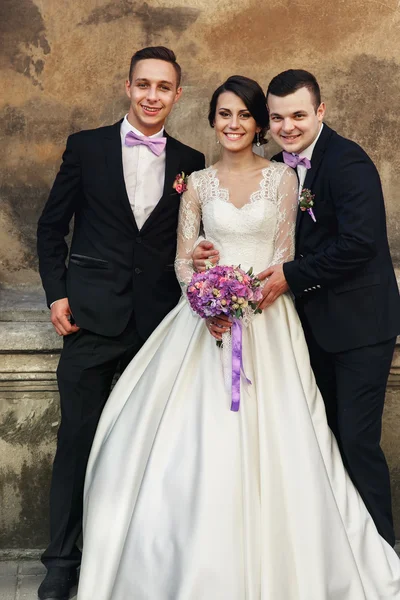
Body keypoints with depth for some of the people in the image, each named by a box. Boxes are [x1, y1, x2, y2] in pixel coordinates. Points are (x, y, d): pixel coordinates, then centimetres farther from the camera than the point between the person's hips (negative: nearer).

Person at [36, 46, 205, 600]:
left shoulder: (190, 163, 8)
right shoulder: (86, 147, 3)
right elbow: (52, 227, 6)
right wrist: (57, 293, -2)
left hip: (162, 320, 2)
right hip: (92, 317, -1)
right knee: (78, 438, 2)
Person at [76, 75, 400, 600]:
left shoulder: (282, 178, 5)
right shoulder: (198, 183, 9)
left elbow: (283, 256, 1)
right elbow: (183, 260, 6)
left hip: (267, 317, -1)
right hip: (207, 315, 2)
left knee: (264, 442, -4)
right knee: (198, 438, -4)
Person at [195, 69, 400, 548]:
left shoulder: (348, 162, -16)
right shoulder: (279, 169, 9)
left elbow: (358, 242, -26)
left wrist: (292, 275, -21)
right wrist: (219, 255, -10)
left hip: (359, 325, -8)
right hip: (314, 324, 8)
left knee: (357, 440, -6)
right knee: (326, 435, 16)